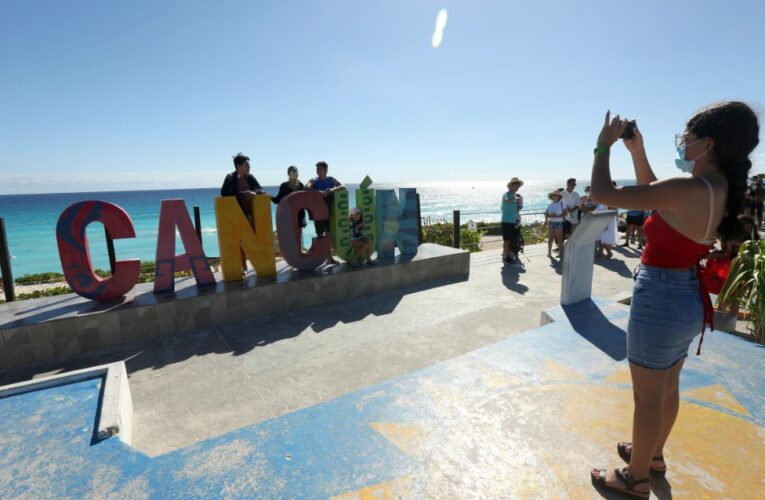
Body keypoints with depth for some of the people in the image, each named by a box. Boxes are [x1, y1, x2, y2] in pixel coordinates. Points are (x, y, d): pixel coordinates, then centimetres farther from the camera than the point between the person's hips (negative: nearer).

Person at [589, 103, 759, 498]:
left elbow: (603, 193, -25)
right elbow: (655, 195, 17)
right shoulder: (719, 190, 3)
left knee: (647, 397, 9)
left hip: (659, 300, -9)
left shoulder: (688, 190, -26)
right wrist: (637, 151, 10)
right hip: (687, 299, 9)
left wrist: (603, 145, -9)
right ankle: (653, 454, 48)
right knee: (667, 387, 25)